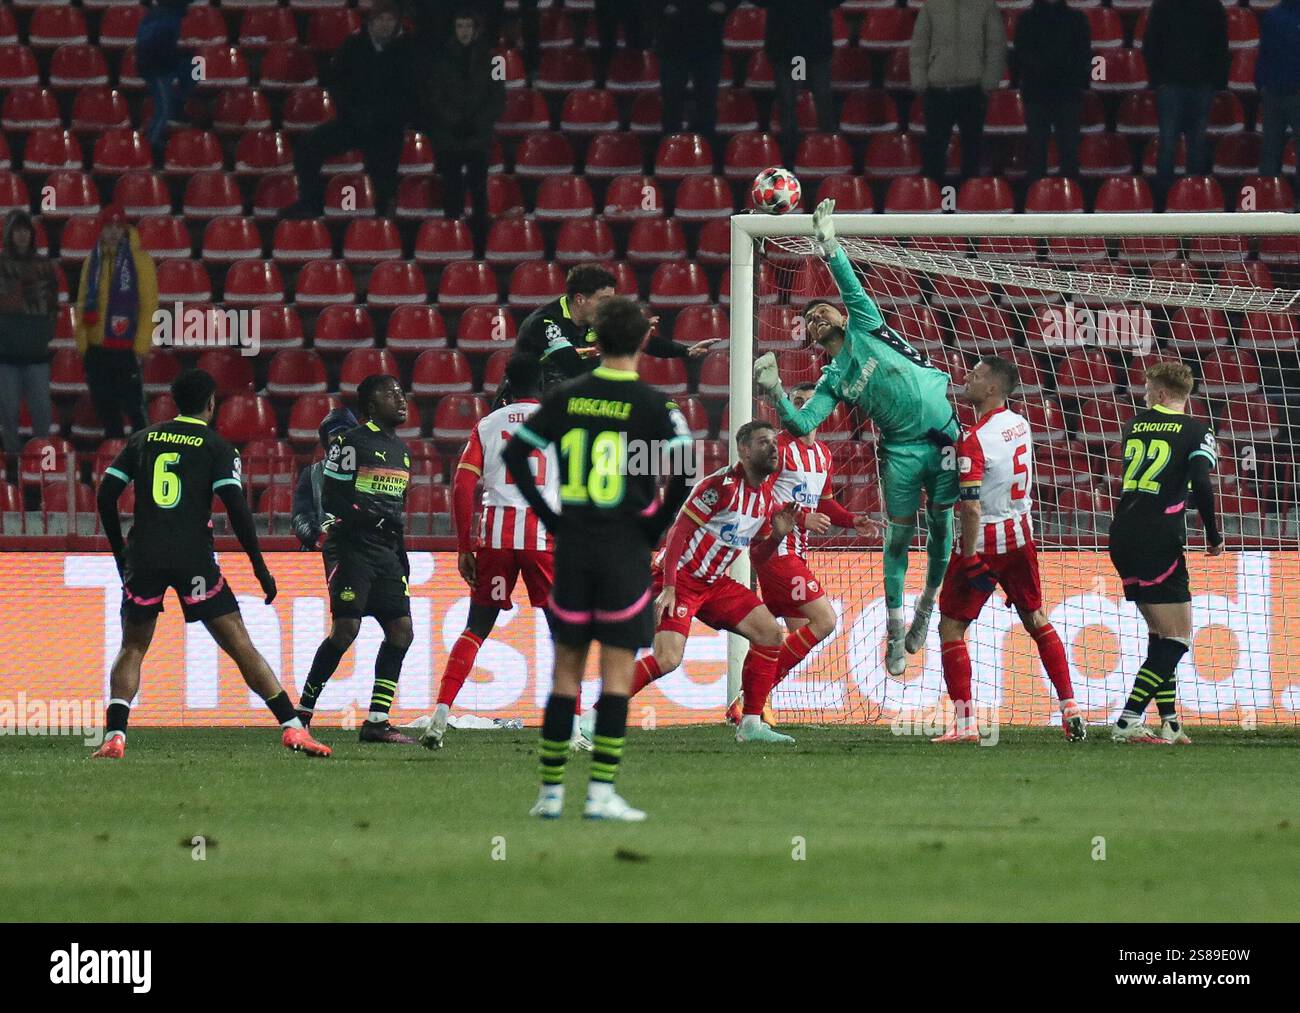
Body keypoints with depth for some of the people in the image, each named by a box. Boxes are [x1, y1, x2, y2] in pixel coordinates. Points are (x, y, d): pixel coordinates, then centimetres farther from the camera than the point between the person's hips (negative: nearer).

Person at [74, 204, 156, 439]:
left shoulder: (139, 260, -5)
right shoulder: (92, 261, 10)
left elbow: (149, 305, -6)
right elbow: (83, 303, 12)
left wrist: (141, 346, -11)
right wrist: (82, 342, 5)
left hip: (126, 347, -5)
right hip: (97, 348, 5)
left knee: (132, 405, -7)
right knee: (105, 409, 10)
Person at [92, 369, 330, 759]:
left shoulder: (142, 439, 14)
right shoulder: (217, 448, 3)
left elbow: (105, 496, 11)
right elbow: (237, 508, -6)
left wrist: (121, 552, 22)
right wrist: (260, 567, -1)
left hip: (143, 556, 2)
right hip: (193, 558, -2)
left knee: (132, 649, 14)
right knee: (240, 646, 1)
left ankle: (114, 737, -5)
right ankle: (292, 728, -4)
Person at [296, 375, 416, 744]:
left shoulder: (400, 449, 19)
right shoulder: (351, 443, -6)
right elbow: (331, 499, -9)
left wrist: (402, 558, 20)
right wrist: (368, 516, -22)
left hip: (385, 553, 8)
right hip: (351, 548, -8)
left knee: (401, 631, -2)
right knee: (346, 629, -14)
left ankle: (377, 721, 1)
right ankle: (302, 711, -2)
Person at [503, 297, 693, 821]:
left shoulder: (566, 397, 3)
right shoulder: (650, 405, -7)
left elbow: (515, 453, 4)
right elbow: (685, 470, -15)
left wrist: (550, 517, 7)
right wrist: (656, 526, -2)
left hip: (572, 545, 3)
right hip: (625, 550, -3)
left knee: (567, 669, 9)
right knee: (617, 673, 0)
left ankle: (551, 791, 10)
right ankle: (601, 792, -6)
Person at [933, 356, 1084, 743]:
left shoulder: (974, 440, -19)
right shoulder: (1020, 425, 4)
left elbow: (971, 508, -23)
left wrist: (970, 560, -20)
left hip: (983, 539, -7)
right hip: (1020, 534, 7)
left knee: (951, 627, 2)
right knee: (1037, 621, 18)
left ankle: (965, 723, -4)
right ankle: (1070, 710, 16)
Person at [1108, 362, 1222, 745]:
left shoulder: (1135, 425, 13)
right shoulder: (1195, 430, -2)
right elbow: (1201, 483, -16)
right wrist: (1213, 535, -5)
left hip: (1122, 538, 6)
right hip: (1159, 540, -6)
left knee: (1160, 635, 16)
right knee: (1177, 639, -2)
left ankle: (1169, 722, 11)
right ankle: (1127, 723, -13)